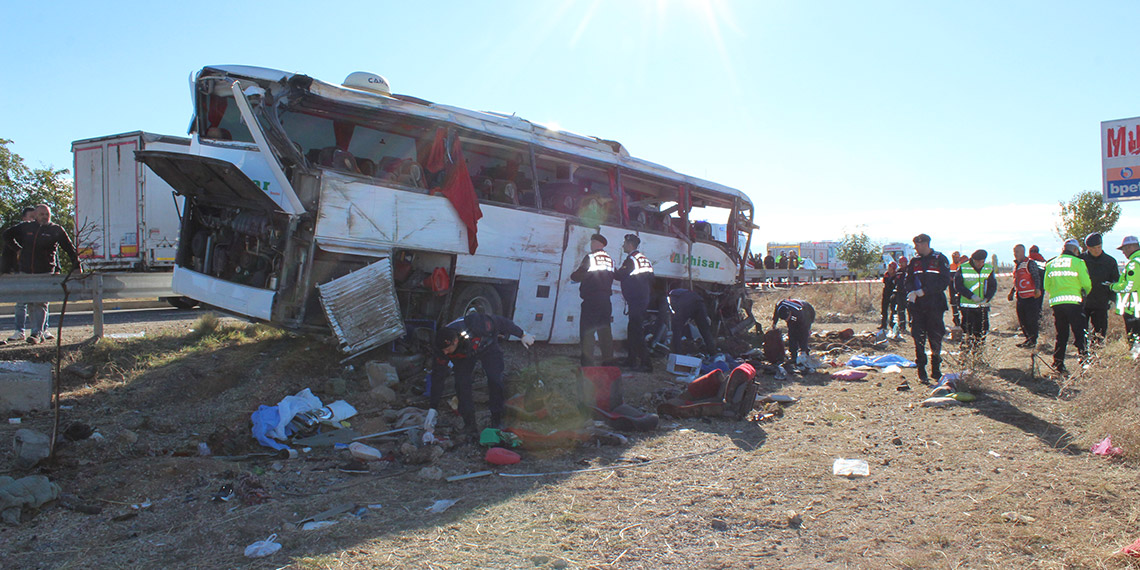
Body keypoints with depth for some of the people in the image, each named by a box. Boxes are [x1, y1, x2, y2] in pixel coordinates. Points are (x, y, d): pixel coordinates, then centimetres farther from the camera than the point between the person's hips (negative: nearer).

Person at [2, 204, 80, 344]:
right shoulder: (26, 227, 9)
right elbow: (7, 235, 24)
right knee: (31, 304, 8)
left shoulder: (57, 230, 1)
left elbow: (70, 249, 3)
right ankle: (43, 331, 18)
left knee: (40, 303, -11)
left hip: (45, 272, -4)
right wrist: (19, 249, 16)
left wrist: (77, 267, 0)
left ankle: (37, 334, -13)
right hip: (26, 272, 4)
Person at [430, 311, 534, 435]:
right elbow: (437, 377, -23)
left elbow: (501, 322, -27)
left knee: (495, 381, -15)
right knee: (461, 384, -15)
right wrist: (433, 409, -23)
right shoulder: (442, 347, -31)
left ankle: (497, 421, -1)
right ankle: (469, 424, -3)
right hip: (464, 356, 2)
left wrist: (522, 335, -14)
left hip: (487, 347, -2)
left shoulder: (475, 325, -44)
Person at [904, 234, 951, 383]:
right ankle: (921, 372, 4)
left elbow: (945, 281, -6)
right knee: (918, 338, -1)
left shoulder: (940, 259, 0)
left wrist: (924, 291, -15)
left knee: (935, 338, 2)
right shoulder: (914, 261, 12)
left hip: (935, 305, -3)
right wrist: (911, 291, -8)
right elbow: (908, 280, 14)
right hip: (917, 305, 3)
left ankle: (936, 369, 18)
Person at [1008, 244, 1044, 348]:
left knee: (1032, 319, -4)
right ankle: (1028, 338, 22)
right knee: (1022, 320, 11)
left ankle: (1033, 340, 3)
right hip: (1020, 296, 8)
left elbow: (1037, 277, -16)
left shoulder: (1030, 263, -9)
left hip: (1031, 296, -8)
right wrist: (1012, 291, 23)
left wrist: (1037, 289, -29)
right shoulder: (1016, 265, 16)